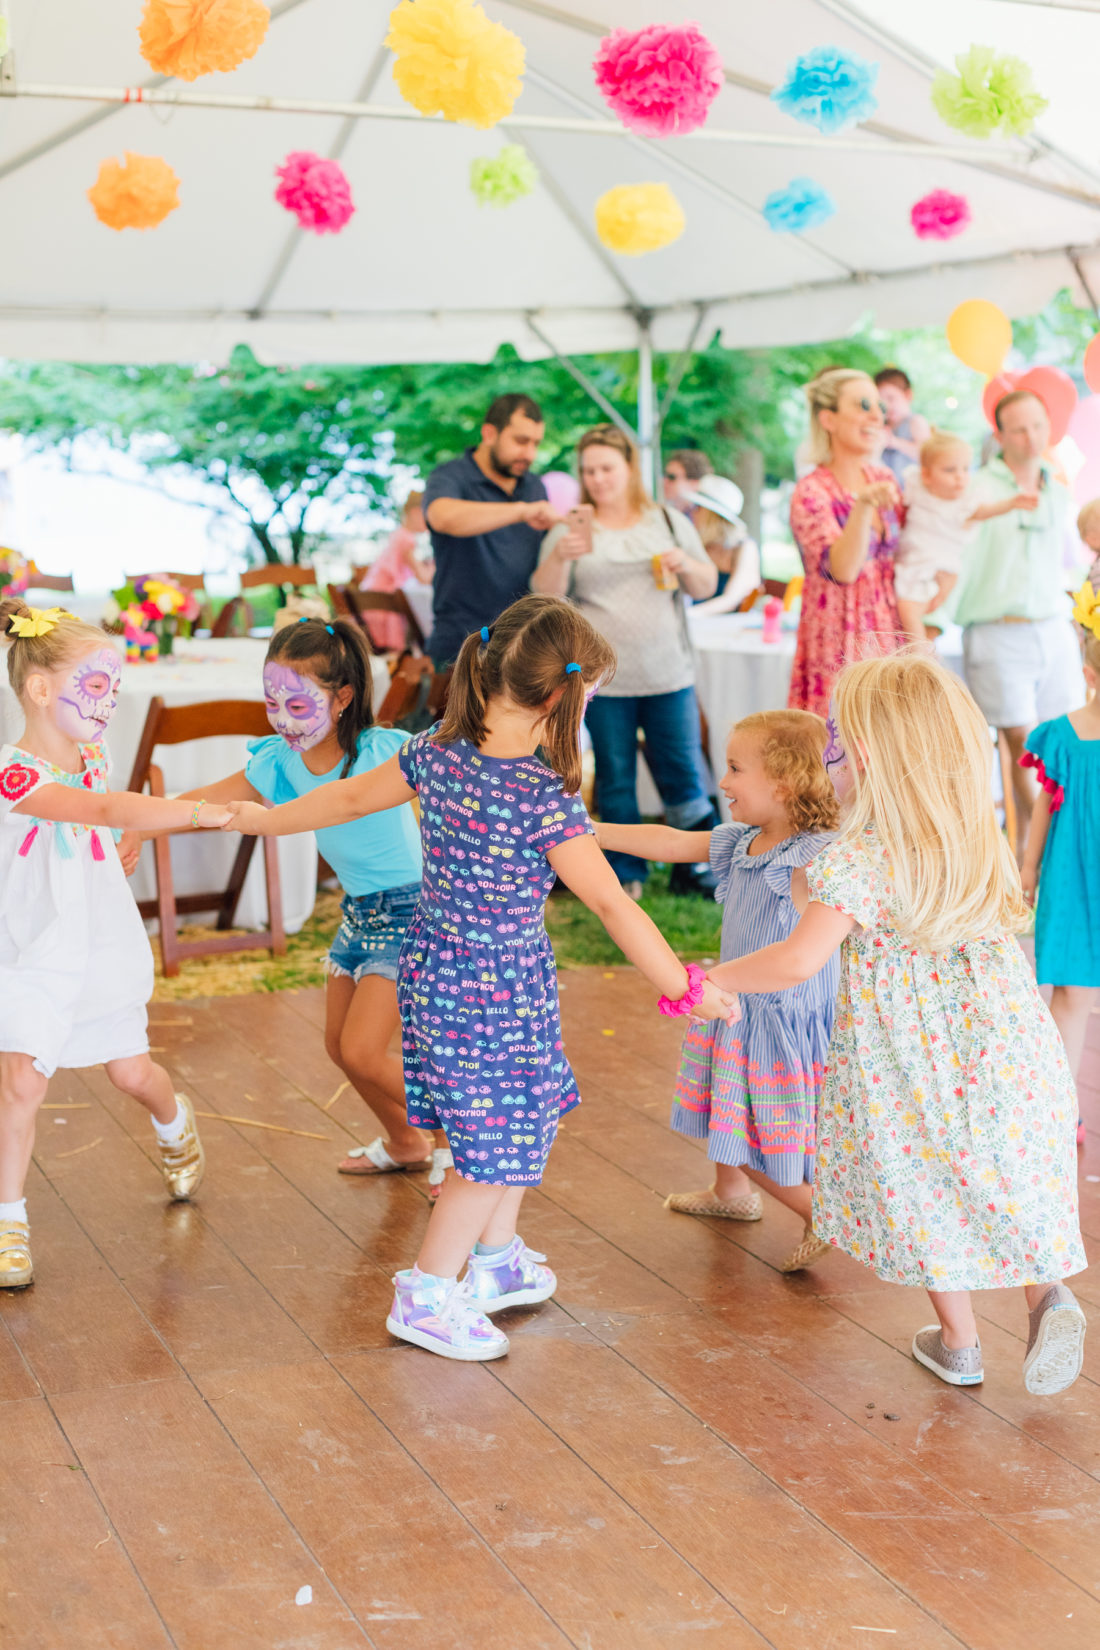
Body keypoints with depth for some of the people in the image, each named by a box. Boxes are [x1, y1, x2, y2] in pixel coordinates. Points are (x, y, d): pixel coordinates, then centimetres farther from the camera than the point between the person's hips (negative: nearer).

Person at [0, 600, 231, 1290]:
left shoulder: (93, 759, -2)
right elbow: (106, 809, -39)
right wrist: (201, 813, -43)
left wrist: (127, 845, 5)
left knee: (132, 1071, 15)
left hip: (102, 947, 5)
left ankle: (175, 1122, 49)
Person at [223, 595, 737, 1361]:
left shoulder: (437, 752, -4)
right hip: (504, 990, -8)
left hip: (433, 972, 8)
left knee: (529, 1116, 24)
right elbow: (612, 905, -20)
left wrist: (267, 819, 27)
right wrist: (684, 988, -12)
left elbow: (352, 798, 9)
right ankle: (426, 1297, 18)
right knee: (500, 1144, 8)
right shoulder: (544, 798, -23)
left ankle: (498, 1261, 38)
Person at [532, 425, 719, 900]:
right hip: (602, 678, -1)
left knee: (683, 772, 1)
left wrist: (687, 565, -10)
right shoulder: (571, 531, 5)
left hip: (667, 674, 1)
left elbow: (707, 586, 12)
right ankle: (627, 874, 17)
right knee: (615, 779, 5)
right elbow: (545, 594, -4)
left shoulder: (669, 522, 10)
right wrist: (559, 558, -23)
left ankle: (695, 867, 14)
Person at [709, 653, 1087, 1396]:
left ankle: (959, 1343, 28)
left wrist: (710, 978, -13)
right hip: (1010, 1055, 5)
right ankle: (1049, 1292, 4)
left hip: (915, 1073, -5)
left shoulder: (857, 861, -20)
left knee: (928, 1196, 14)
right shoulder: (983, 841, 2)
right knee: (1006, 1183, 23)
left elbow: (800, 960, -27)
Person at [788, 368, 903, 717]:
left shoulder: (883, 479, 9)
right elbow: (842, 569, -25)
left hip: (888, 635, 6)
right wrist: (863, 504, -39)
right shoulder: (811, 492, -11)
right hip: (840, 644, -6)